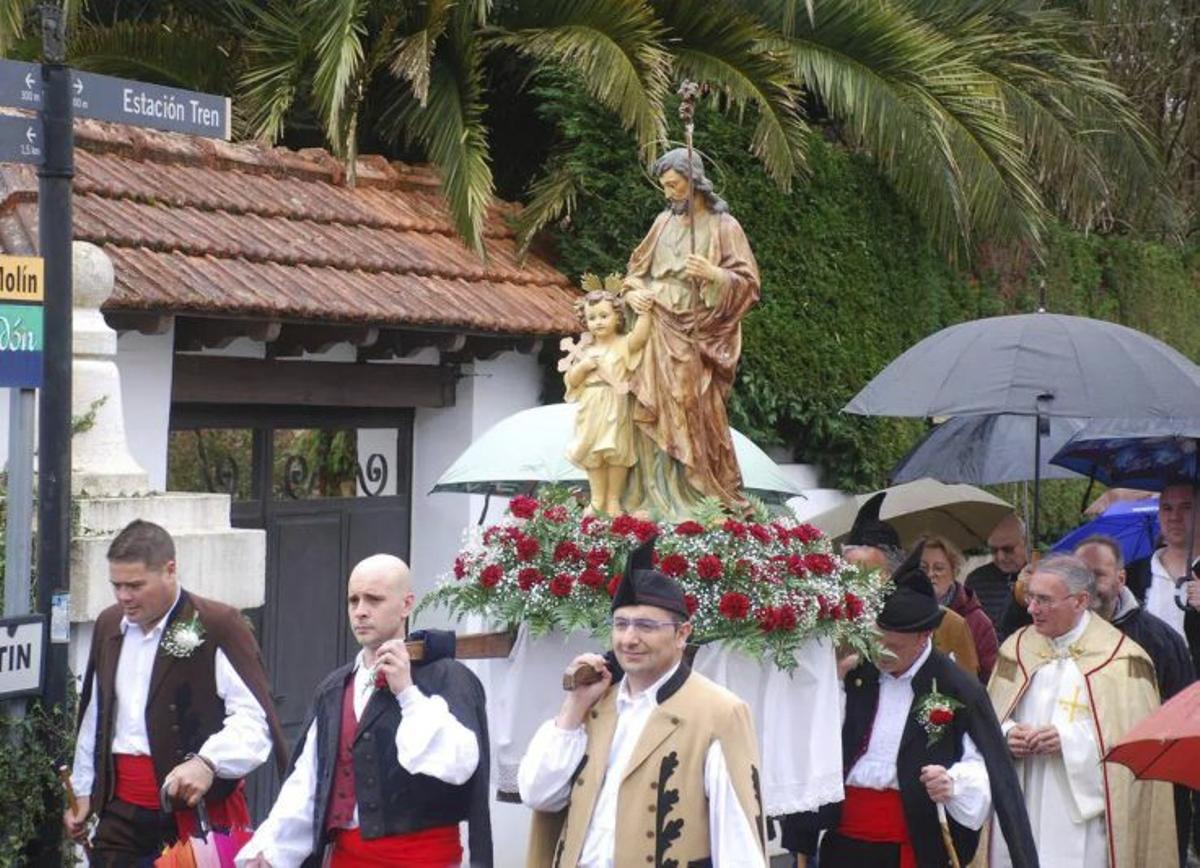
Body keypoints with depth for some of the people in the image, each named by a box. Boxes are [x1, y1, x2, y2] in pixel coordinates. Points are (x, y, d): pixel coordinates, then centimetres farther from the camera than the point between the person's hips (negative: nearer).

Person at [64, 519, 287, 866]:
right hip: (120, 809, 6)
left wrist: (208, 762, -29)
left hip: (197, 809, -5)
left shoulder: (217, 627, -8)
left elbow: (255, 718, -13)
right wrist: (83, 790, 24)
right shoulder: (109, 626, 14)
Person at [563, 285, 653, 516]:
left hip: (615, 409, -4)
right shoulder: (585, 351, 11)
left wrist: (645, 314, -35)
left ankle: (614, 500, 8)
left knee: (616, 453, -2)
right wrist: (583, 366, -8)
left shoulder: (623, 344, -2)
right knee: (592, 454, 7)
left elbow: (639, 336, -23)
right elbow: (571, 381, 10)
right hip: (590, 411, 4)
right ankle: (597, 500, 17)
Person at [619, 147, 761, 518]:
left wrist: (713, 275, -22)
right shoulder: (664, 222, 12)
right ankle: (657, 497, 5)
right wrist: (632, 291, 0)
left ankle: (710, 497, 1)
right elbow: (637, 265, 21)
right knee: (654, 414, 0)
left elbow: (748, 282, -5)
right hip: (657, 331, 4)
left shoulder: (723, 226, -2)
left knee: (695, 416, -8)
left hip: (694, 338, -4)